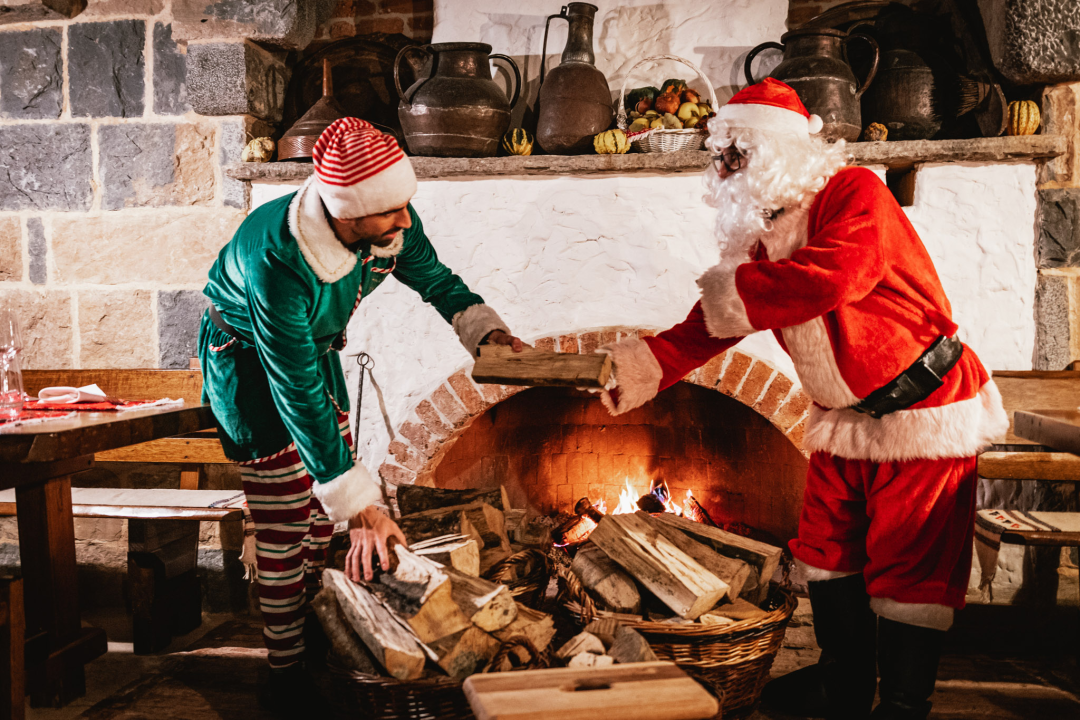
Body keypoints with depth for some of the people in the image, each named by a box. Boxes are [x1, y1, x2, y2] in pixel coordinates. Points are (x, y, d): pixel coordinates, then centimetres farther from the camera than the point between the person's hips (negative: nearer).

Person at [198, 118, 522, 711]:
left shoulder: (392, 225, -24)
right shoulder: (276, 263, -42)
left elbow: (435, 279, 0)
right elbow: (298, 395, -38)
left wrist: (483, 328, -18)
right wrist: (360, 507, -38)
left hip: (314, 345, 7)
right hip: (249, 359, -6)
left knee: (326, 506, 13)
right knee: (286, 528, -5)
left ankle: (316, 632, 33)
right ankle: (287, 677, 13)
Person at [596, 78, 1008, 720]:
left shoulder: (854, 193, -16)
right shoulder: (765, 234, 7)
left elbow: (836, 275, -35)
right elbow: (711, 326, 3)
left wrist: (737, 288, -23)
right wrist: (643, 368, -10)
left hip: (925, 414, -8)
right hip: (844, 417, 8)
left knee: (909, 565, -3)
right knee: (828, 549, 14)